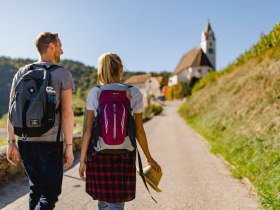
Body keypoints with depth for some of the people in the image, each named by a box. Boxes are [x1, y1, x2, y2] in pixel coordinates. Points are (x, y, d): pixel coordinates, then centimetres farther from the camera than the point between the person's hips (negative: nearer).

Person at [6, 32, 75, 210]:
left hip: (25, 142, 5)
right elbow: (67, 113, -11)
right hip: (51, 142, -5)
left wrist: (11, 143, 10)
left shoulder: (22, 72, 7)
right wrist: (69, 146, -7)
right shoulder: (63, 74, -5)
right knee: (49, 193, 5)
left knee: (35, 188, 21)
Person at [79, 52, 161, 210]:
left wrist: (82, 159, 0)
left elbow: (87, 129, -7)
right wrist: (149, 158, 10)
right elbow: (139, 131, -1)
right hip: (124, 155, -1)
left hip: (99, 154, 2)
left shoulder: (95, 93, -3)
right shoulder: (134, 93, -3)